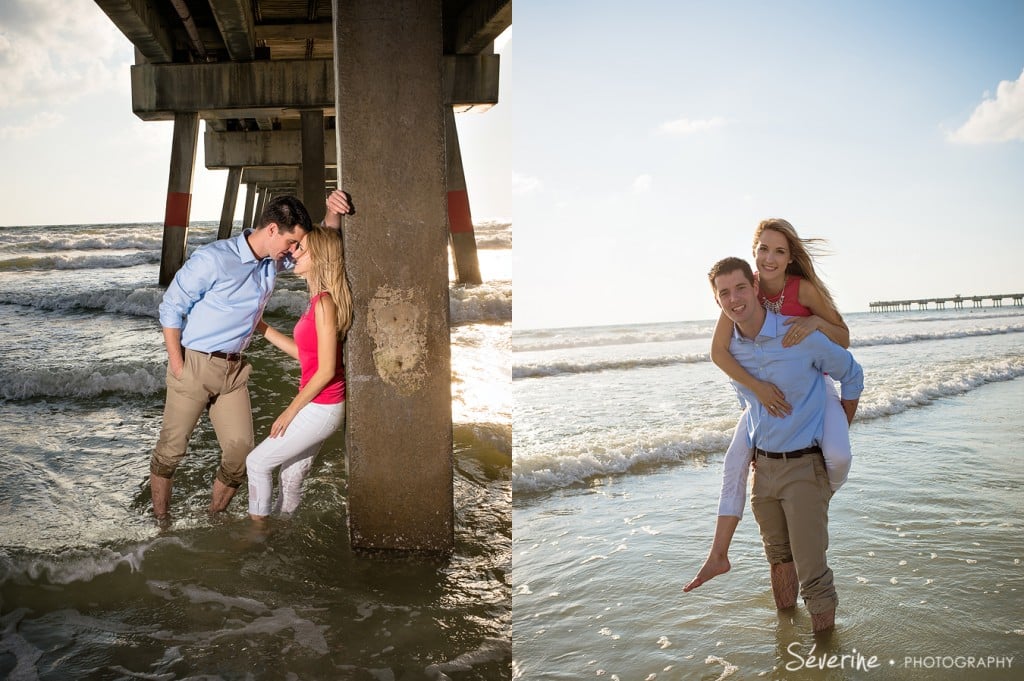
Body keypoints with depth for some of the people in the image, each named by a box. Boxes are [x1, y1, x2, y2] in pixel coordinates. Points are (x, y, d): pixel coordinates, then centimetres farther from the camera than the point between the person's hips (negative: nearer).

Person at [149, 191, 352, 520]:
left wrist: (332, 213, -10)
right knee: (171, 448, 5)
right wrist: (177, 365, -12)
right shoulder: (213, 258, -19)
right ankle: (160, 519, 24)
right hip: (194, 365, -6)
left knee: (240, 449, 4)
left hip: (234, 369, 6)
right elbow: (171, 308, -11)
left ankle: (215, 515, 24)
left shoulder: (274, 260, 1)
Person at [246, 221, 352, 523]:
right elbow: (302, 352, 15)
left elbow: (326, 370, -21)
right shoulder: (317, 300, 9)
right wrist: (262, 328, 16)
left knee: (258, 462, 6)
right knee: (292, 474, 19)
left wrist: (290, 411, -13)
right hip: (317, 406, 8)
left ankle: (258, 524, 21)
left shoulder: (325, 303, -21)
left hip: (321, 407, -8)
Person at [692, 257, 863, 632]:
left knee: (811, 571, -7)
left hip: (805, 467, -5)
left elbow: (852, 376, 1)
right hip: (762, 465, 6)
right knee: (778, 558, 21)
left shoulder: (801, 336, -15)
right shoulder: (729, 348, 1)